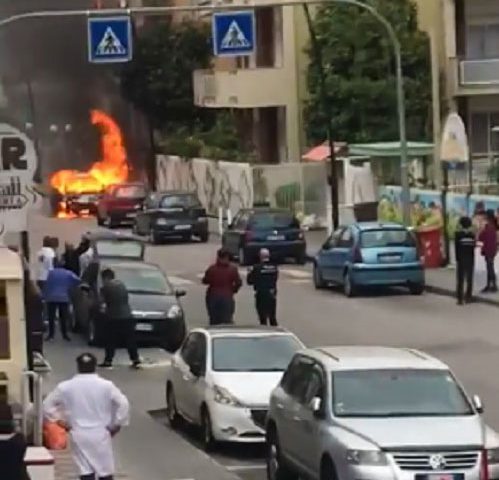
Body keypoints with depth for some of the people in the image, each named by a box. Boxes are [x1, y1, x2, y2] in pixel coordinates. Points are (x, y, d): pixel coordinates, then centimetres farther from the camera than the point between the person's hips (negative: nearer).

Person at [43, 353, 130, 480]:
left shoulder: (66, 387, -2)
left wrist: (60, 420, 11)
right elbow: (123, 404, -10)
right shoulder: (106, 385, -7)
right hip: (101, 434, -1)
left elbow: (47, 405, 3)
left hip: (79, 435, 1)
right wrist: (115, 425, 0)